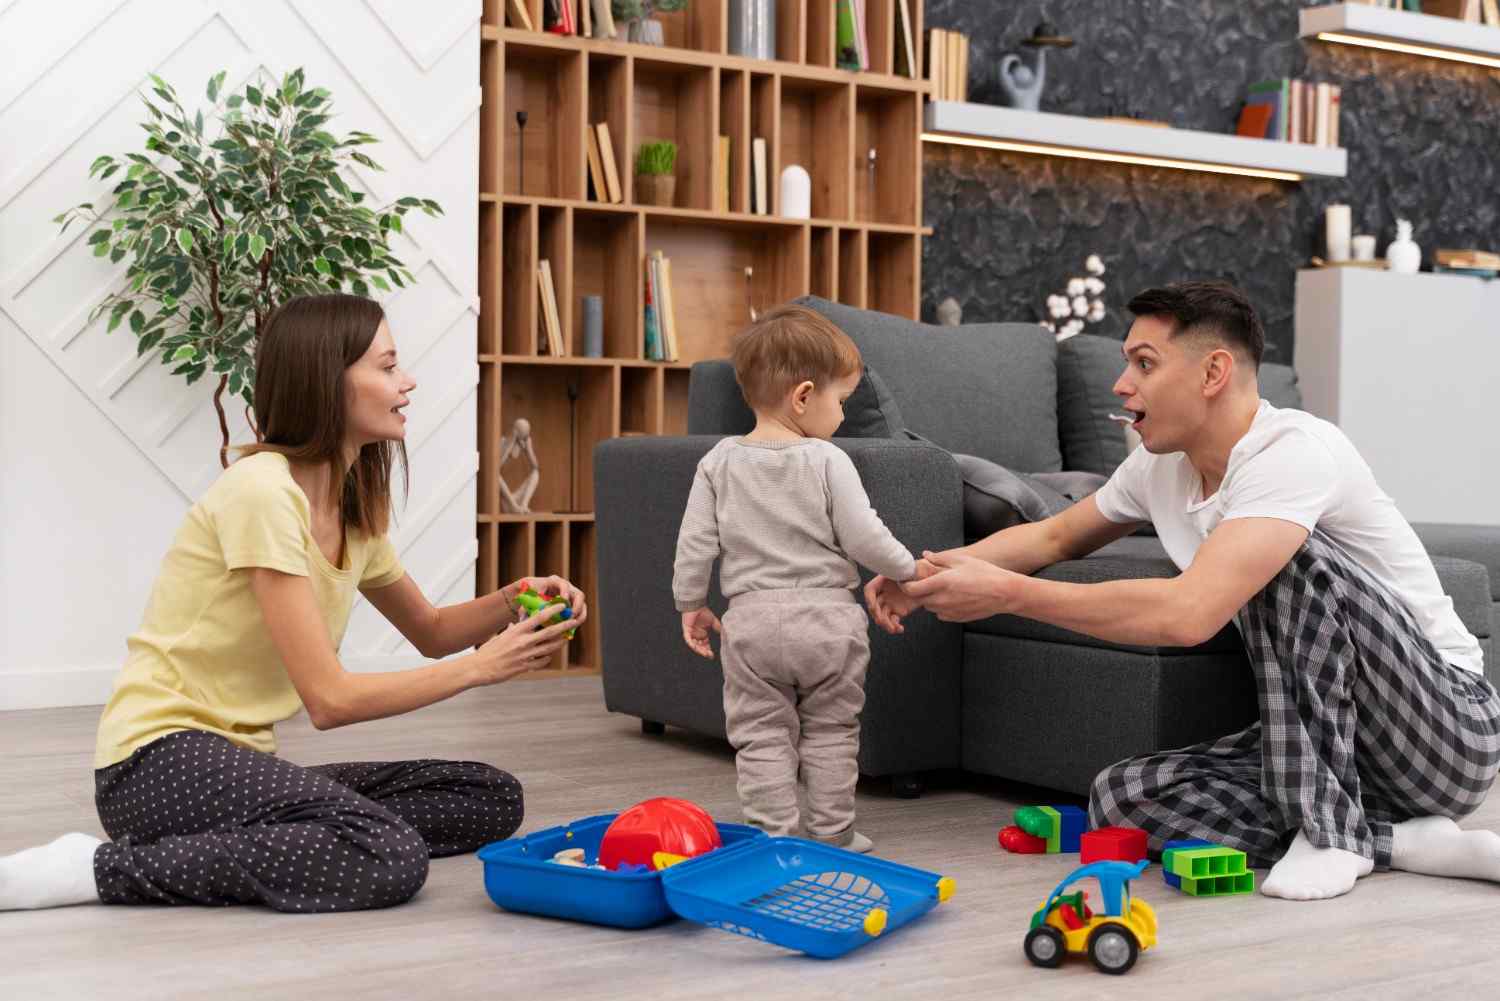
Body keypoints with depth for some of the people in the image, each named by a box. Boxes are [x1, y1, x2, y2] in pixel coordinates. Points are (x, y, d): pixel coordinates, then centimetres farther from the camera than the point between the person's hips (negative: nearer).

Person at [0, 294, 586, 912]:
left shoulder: (357, 509, 8)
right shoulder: (262, 491, -18)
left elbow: (430, 631, 24)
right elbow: (330, 699, -21)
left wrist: (511, 601, 4)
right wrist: (481, 666, -14)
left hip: (240, 759, 9)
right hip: (160, 760, -9)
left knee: (492, 798, -2)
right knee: (389, 858, -30)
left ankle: (226, 842, -5)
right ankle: (106, 867, -16)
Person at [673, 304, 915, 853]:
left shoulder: (719, 462, 0)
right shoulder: (827, 461, -10)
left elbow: (696, 542, 1)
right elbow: (863, 538, -11)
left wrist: (690, 603, 13)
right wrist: (909, 570, 5)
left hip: (753, 621, 2)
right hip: (828, 620, -1)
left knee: (761, 734, 10)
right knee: (831, 732, 13)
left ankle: (773, 833, 8)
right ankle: (832, 833, 18)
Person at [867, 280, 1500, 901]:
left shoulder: (1293, 449, -24)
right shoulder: (1160, 466, 3)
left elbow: (1187, 614, -36)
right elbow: (1056, 535, 20)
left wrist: (1006, 592, -30)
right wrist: (932, 572, 2)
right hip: (1330, 741, 8)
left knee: (1292, 557, -29)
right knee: (1122, 796, -13)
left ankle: (1326, 828, -19)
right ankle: (1407, 843, -9)